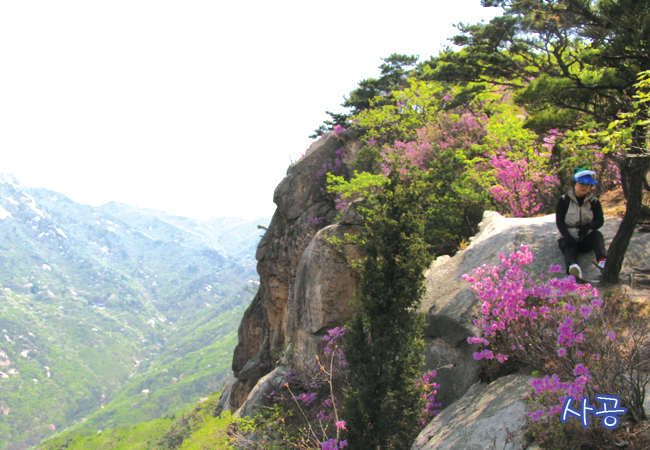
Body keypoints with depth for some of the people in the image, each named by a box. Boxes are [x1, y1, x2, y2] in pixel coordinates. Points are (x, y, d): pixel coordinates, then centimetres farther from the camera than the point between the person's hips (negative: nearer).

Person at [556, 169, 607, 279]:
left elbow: (600, 220, 2)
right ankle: (572, 266, -68)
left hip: (586, 238, 2)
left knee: (597, 235, -30)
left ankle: (602, 260, -56)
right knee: (569, 248, -33)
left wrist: (589, 226, -23)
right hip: (569, 237, -2)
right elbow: (559, 221, -4)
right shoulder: (564, 200, 2)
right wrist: (567, 237, -22)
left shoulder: (594, 201, 7)